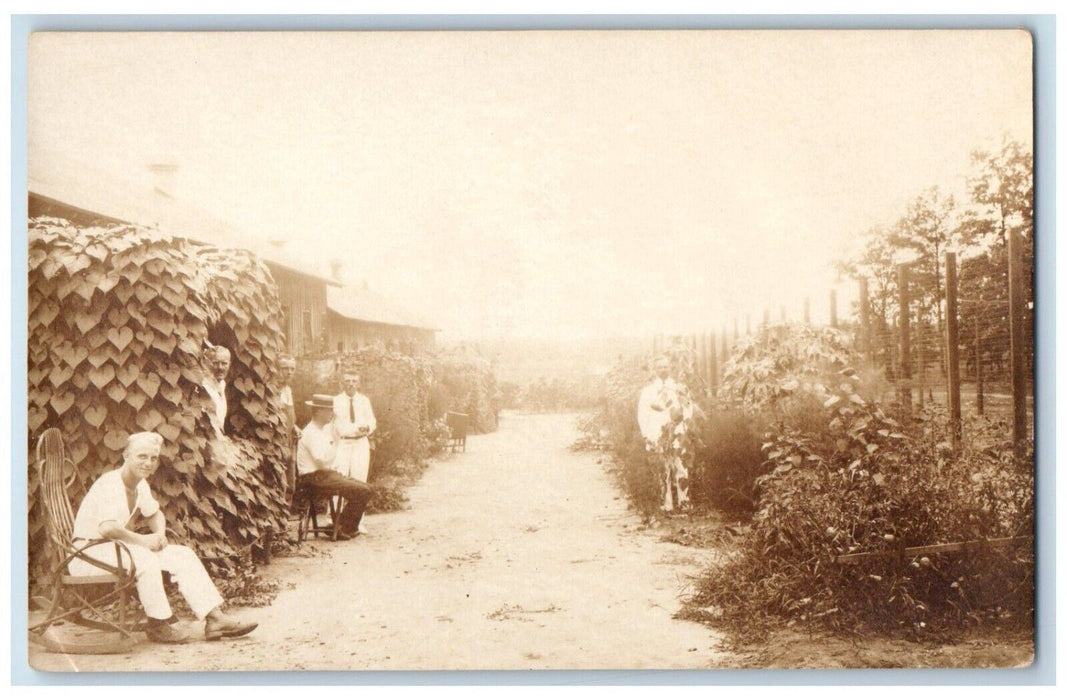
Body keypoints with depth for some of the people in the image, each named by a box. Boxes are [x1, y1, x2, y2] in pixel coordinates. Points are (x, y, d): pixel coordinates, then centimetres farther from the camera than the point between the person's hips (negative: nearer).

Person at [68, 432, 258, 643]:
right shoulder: (110, 484, -20)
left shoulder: (140, 484, 8)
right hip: (90, 554, -9)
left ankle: (215, 618, -10)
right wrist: (143, 540, -25)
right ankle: (158, 624, -20)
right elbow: (107, 528, -36)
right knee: (144, 558, -36)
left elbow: (155, 514, 24)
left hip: (119, 550, 9)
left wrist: (160, 535, 1)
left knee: (183, 555, -4)